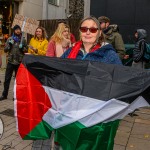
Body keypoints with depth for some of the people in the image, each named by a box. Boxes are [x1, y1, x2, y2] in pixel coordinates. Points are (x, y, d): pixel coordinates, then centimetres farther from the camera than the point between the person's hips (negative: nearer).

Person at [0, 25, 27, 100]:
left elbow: (26, 50, 7)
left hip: (19, 62, -1)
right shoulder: (10, 39, 6)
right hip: (11, 61, 1)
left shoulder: (23, 39, 4)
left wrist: (22, 47, -13)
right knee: (7, 78, 2)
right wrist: (9, 44, -11)